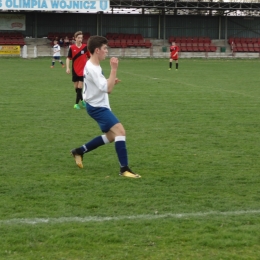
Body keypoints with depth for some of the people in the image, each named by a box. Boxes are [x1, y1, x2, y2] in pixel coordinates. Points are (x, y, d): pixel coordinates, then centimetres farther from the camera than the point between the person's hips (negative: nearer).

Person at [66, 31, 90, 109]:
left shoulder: (85, 47, -4)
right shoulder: (72, 48, -4)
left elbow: (90, 57, 6)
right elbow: (68, 58, -1)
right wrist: (67, 68, -13)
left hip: (83, 70, -2)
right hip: (75, 70, 2)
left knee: (80, 87, -7)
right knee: (76, 87, 10)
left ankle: (76, 103, 0)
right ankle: (82, 100, 31)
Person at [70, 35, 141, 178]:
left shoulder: (92, 66, 9)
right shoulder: (92, 69, -23)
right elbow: (108, 89, -29)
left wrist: (112, 81, 3)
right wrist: (114, 69, -30)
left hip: (99, 106, 11)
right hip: (97, 107, -11)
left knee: (111, 136, 19)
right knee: (120, 131, -20)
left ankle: (79, 151, 28)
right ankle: (124, 169, -19)